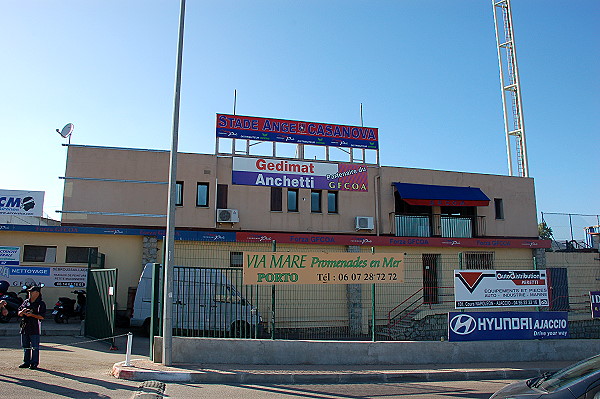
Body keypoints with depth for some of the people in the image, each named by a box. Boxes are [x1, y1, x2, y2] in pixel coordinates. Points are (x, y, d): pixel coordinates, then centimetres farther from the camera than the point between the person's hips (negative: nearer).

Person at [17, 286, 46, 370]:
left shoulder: (41, 304, -3)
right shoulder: (26, 302, 14)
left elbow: (42, 317, -10)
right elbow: (19, 314, 15)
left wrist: (31, 315, -21)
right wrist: (22, 311, -7)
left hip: (35, 328, -6)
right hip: (25, 327, 6)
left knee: (35, 347, -3)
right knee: (25, 346, 13)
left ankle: (34, 363, 3)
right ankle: (26, 362, 23)